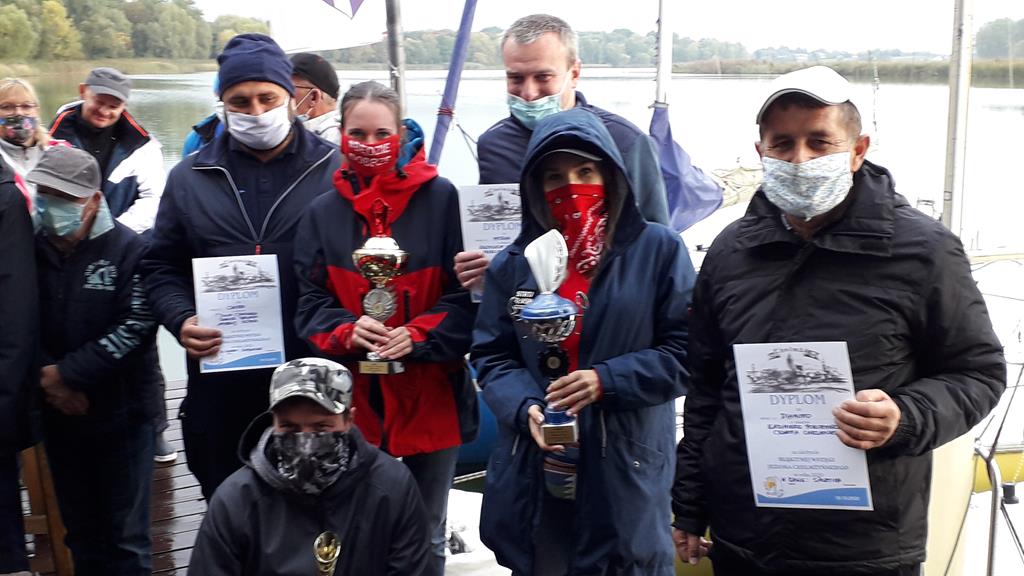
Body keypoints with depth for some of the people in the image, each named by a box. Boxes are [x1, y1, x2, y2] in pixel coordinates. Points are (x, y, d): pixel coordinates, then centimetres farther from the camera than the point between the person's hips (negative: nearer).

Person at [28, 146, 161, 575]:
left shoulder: (128, 249, -10)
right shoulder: (32, 249, 1)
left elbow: (135, 327, -16)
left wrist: (66, 372, -17)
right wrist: (47, 379, -11)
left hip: (121, 413, -4)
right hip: (59, 413, 4)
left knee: (125, 536, 6)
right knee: (80, 529, 18)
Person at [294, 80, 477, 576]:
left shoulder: (441, 199, -6)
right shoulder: (323, 212, 4)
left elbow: (466, 293, -5)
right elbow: (311, 303, 4)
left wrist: (418, 334, -20)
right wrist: (347, 331, -16)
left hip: (431, 395, -2)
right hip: (354, 396, 2)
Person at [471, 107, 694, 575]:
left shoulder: (659, 250, -1)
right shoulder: (514, 265, 8)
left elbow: (684, 351, -4)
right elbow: (493, 357, 6)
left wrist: (607, 381, -16)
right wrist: (527, 408, -13)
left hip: (625, 471, -2)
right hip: (534, 475, 3)